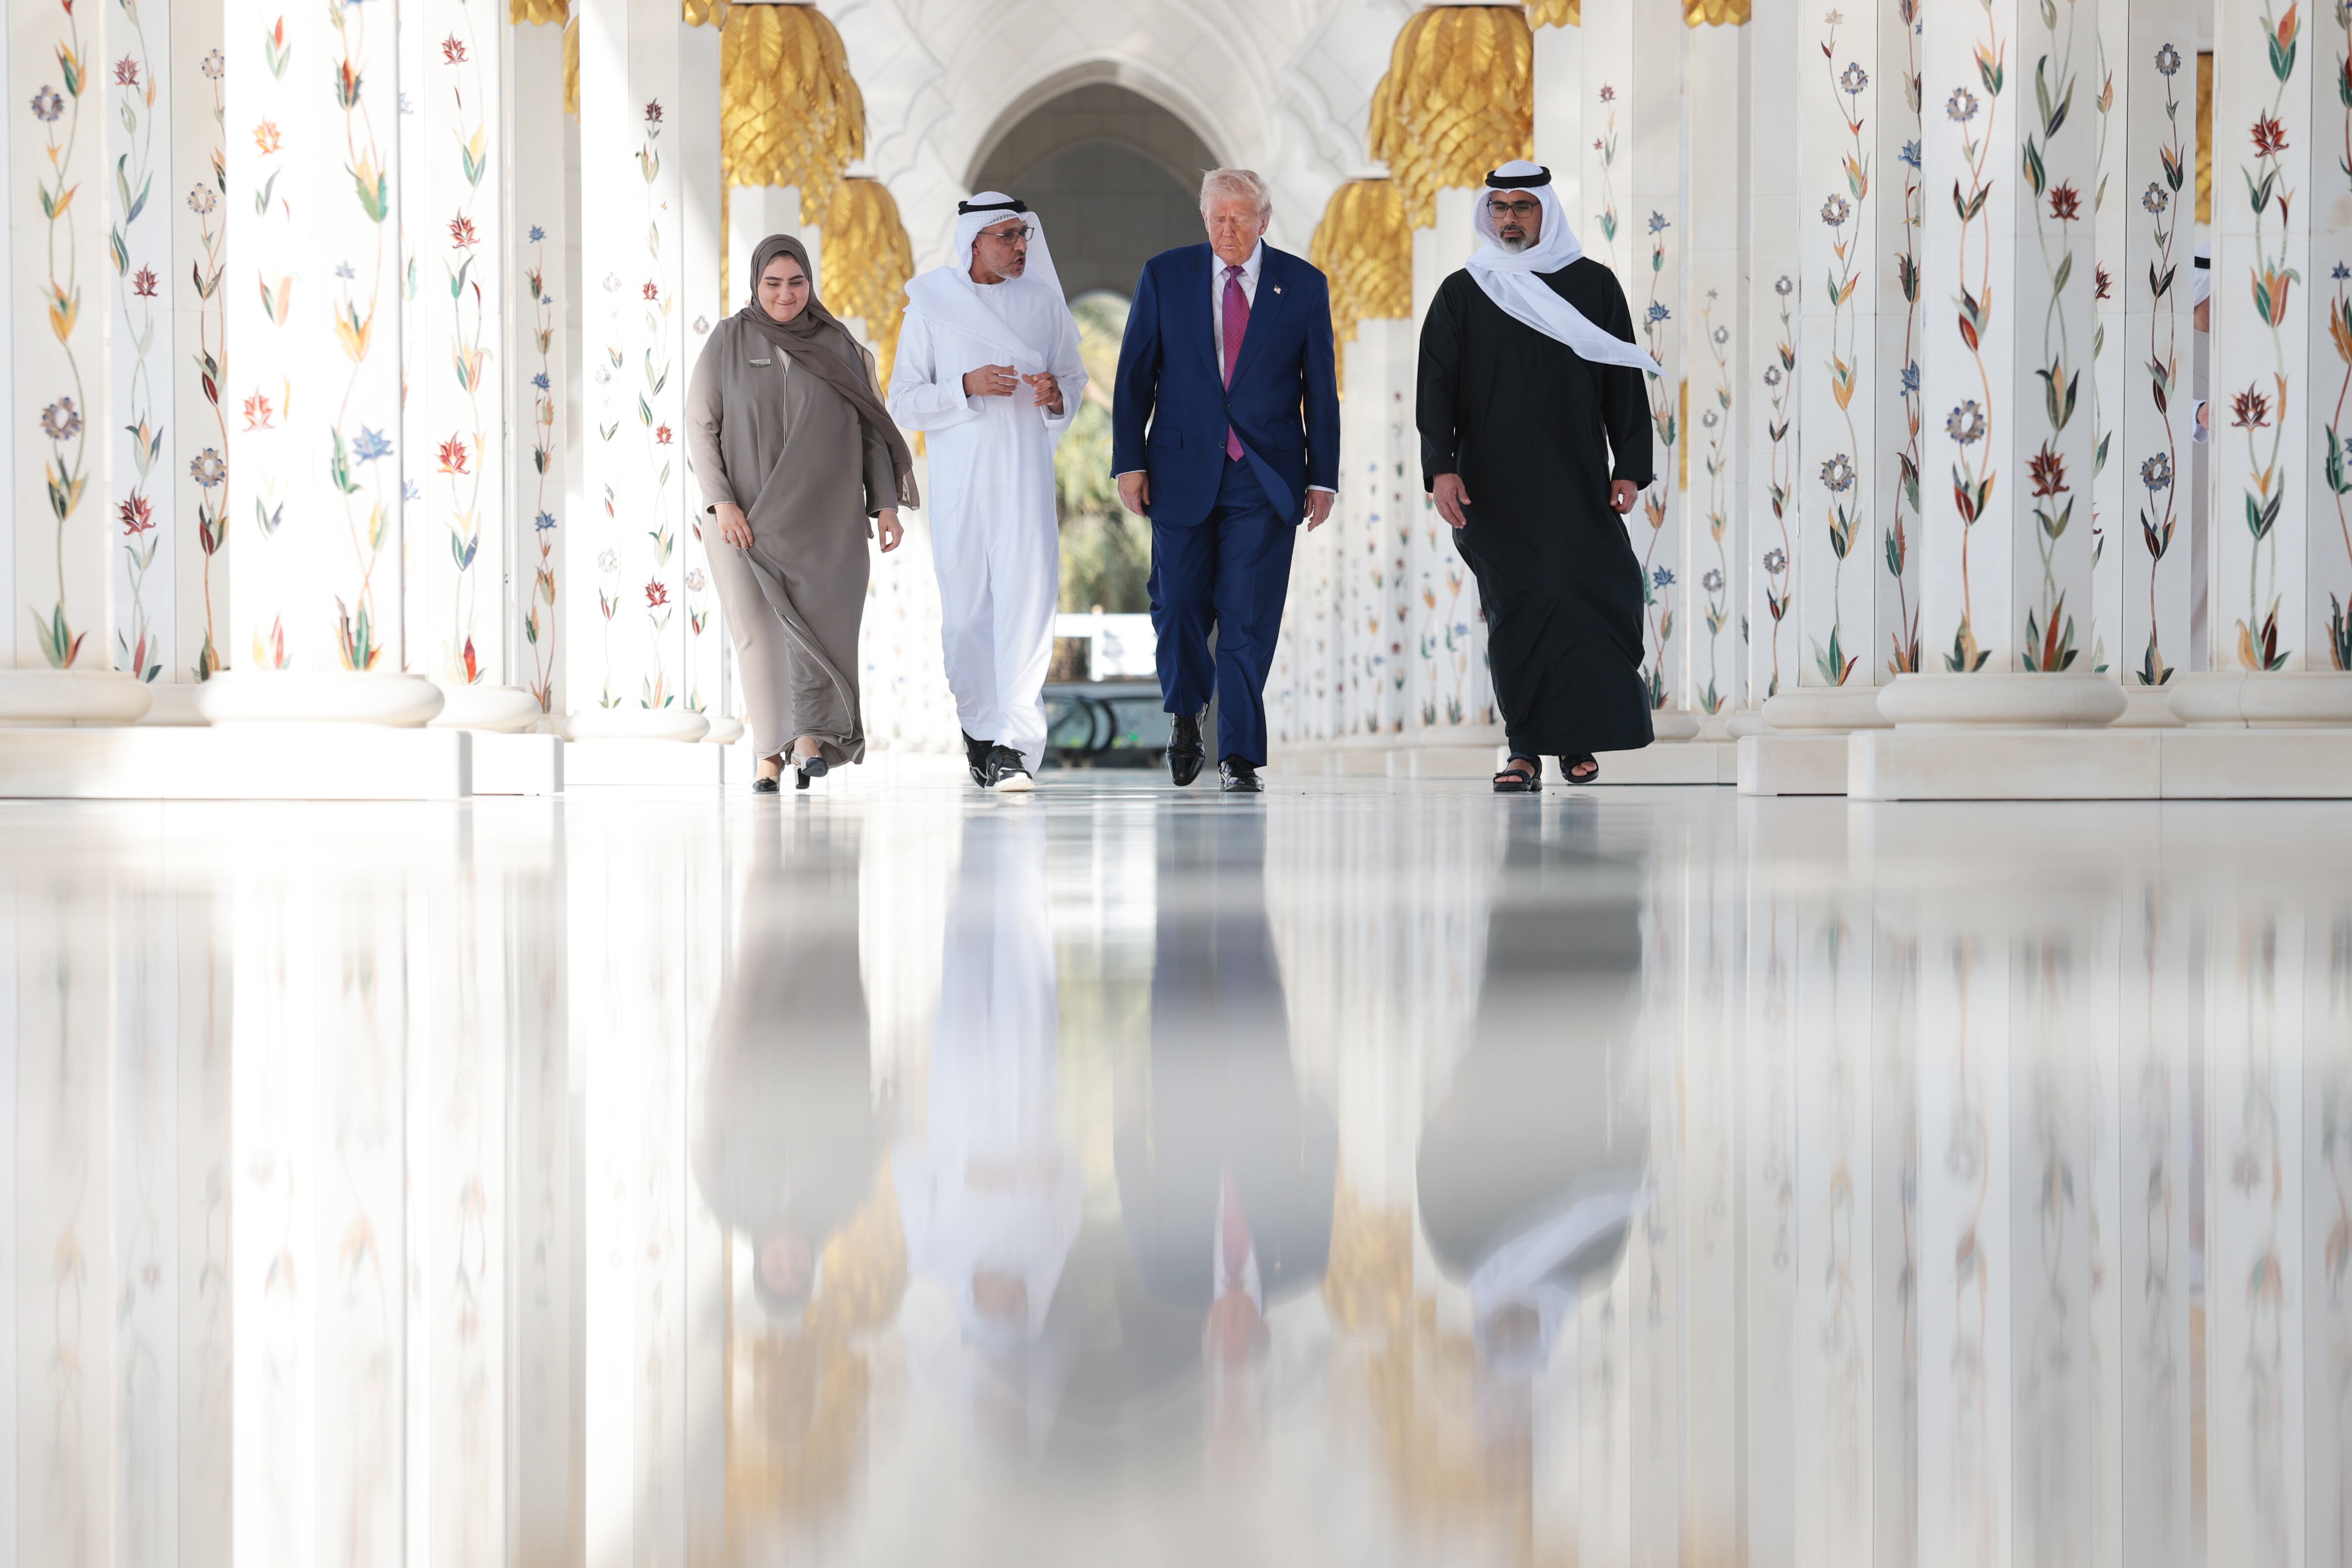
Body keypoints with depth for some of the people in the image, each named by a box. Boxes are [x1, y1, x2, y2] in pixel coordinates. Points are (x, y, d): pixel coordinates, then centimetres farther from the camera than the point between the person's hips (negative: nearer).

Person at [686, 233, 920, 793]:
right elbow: (701, 427, -1)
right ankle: (771, 752, -1)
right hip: (748, 515, -1)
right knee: (760, 627, -3)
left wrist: (886, 504, -1)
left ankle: (811, 733, 0)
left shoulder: (839, 347, 5)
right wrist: (722, 502, -12)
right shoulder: (728, 343, 2)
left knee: (820, 625, -11)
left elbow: (871, 429, 8)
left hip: (823, 513, 1)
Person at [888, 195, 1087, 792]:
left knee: (1027, 601, -12)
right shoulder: (931, 306, 4)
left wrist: (1057, 396, -5)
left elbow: (1076, 377, 18)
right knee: (966, 608, 3)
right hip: (959, 479, 0)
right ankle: (979, 730, 21)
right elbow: (903, 403, 2)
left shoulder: (1042, 301, 9)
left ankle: (1014, 745, -16)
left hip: (1026, 474, 0)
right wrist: (966, 386, -13)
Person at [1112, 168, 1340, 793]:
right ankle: (1185, 714, 30)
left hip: (1265, 477, -1)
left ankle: (1240, 754, 3)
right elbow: (1134, 376, 5)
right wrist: (1129, 461, -2)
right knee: (1178, 607, 4)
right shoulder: (1165, 276, 4)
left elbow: (1321, 389, 5)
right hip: (1182, 470, 1)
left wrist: (1323, 477, 1)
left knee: (1249, 619, -4)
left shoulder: (1303, 285, 3)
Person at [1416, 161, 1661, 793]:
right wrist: (1441, 467, -11)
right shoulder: (1462, 293, 7)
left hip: (1575, 480, 0)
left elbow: (1623, 382, 7)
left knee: (1583, 594, -7)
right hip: (1494, 485, 0)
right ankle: (1525, 749, -2)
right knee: (1516, 607, -4)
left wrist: (1630, 468, 0)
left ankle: (1578, 738, 8)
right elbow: (1436, 385, 2)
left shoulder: (1594, 285, 8)